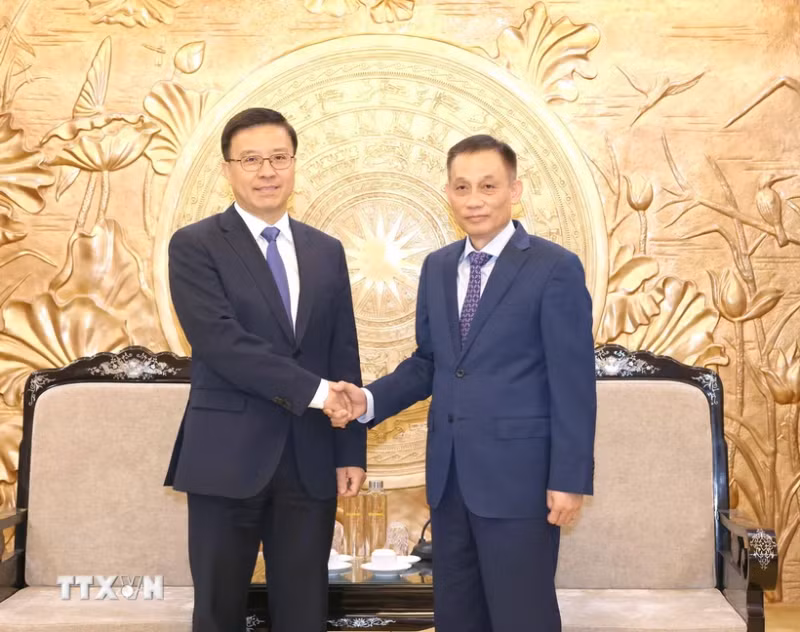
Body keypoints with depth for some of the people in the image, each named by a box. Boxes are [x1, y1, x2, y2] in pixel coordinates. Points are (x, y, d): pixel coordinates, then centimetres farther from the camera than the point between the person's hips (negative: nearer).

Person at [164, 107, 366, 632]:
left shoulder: (327, 252, 11)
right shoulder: (195, 246, -3)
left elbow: (345, 358, 10)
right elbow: (221, 342, -16)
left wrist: (350, 451, 4)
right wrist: (311, 390, -17)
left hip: (310, 460, 4)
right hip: (228, 456, -3)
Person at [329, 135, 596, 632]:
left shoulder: (555, 268, -9)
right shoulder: (437, 267, 10)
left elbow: (573, 383, -10)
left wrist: (570, 479, -13)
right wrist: (370, 400, -2)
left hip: (517, 474, -6)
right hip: (449, 473, 6)